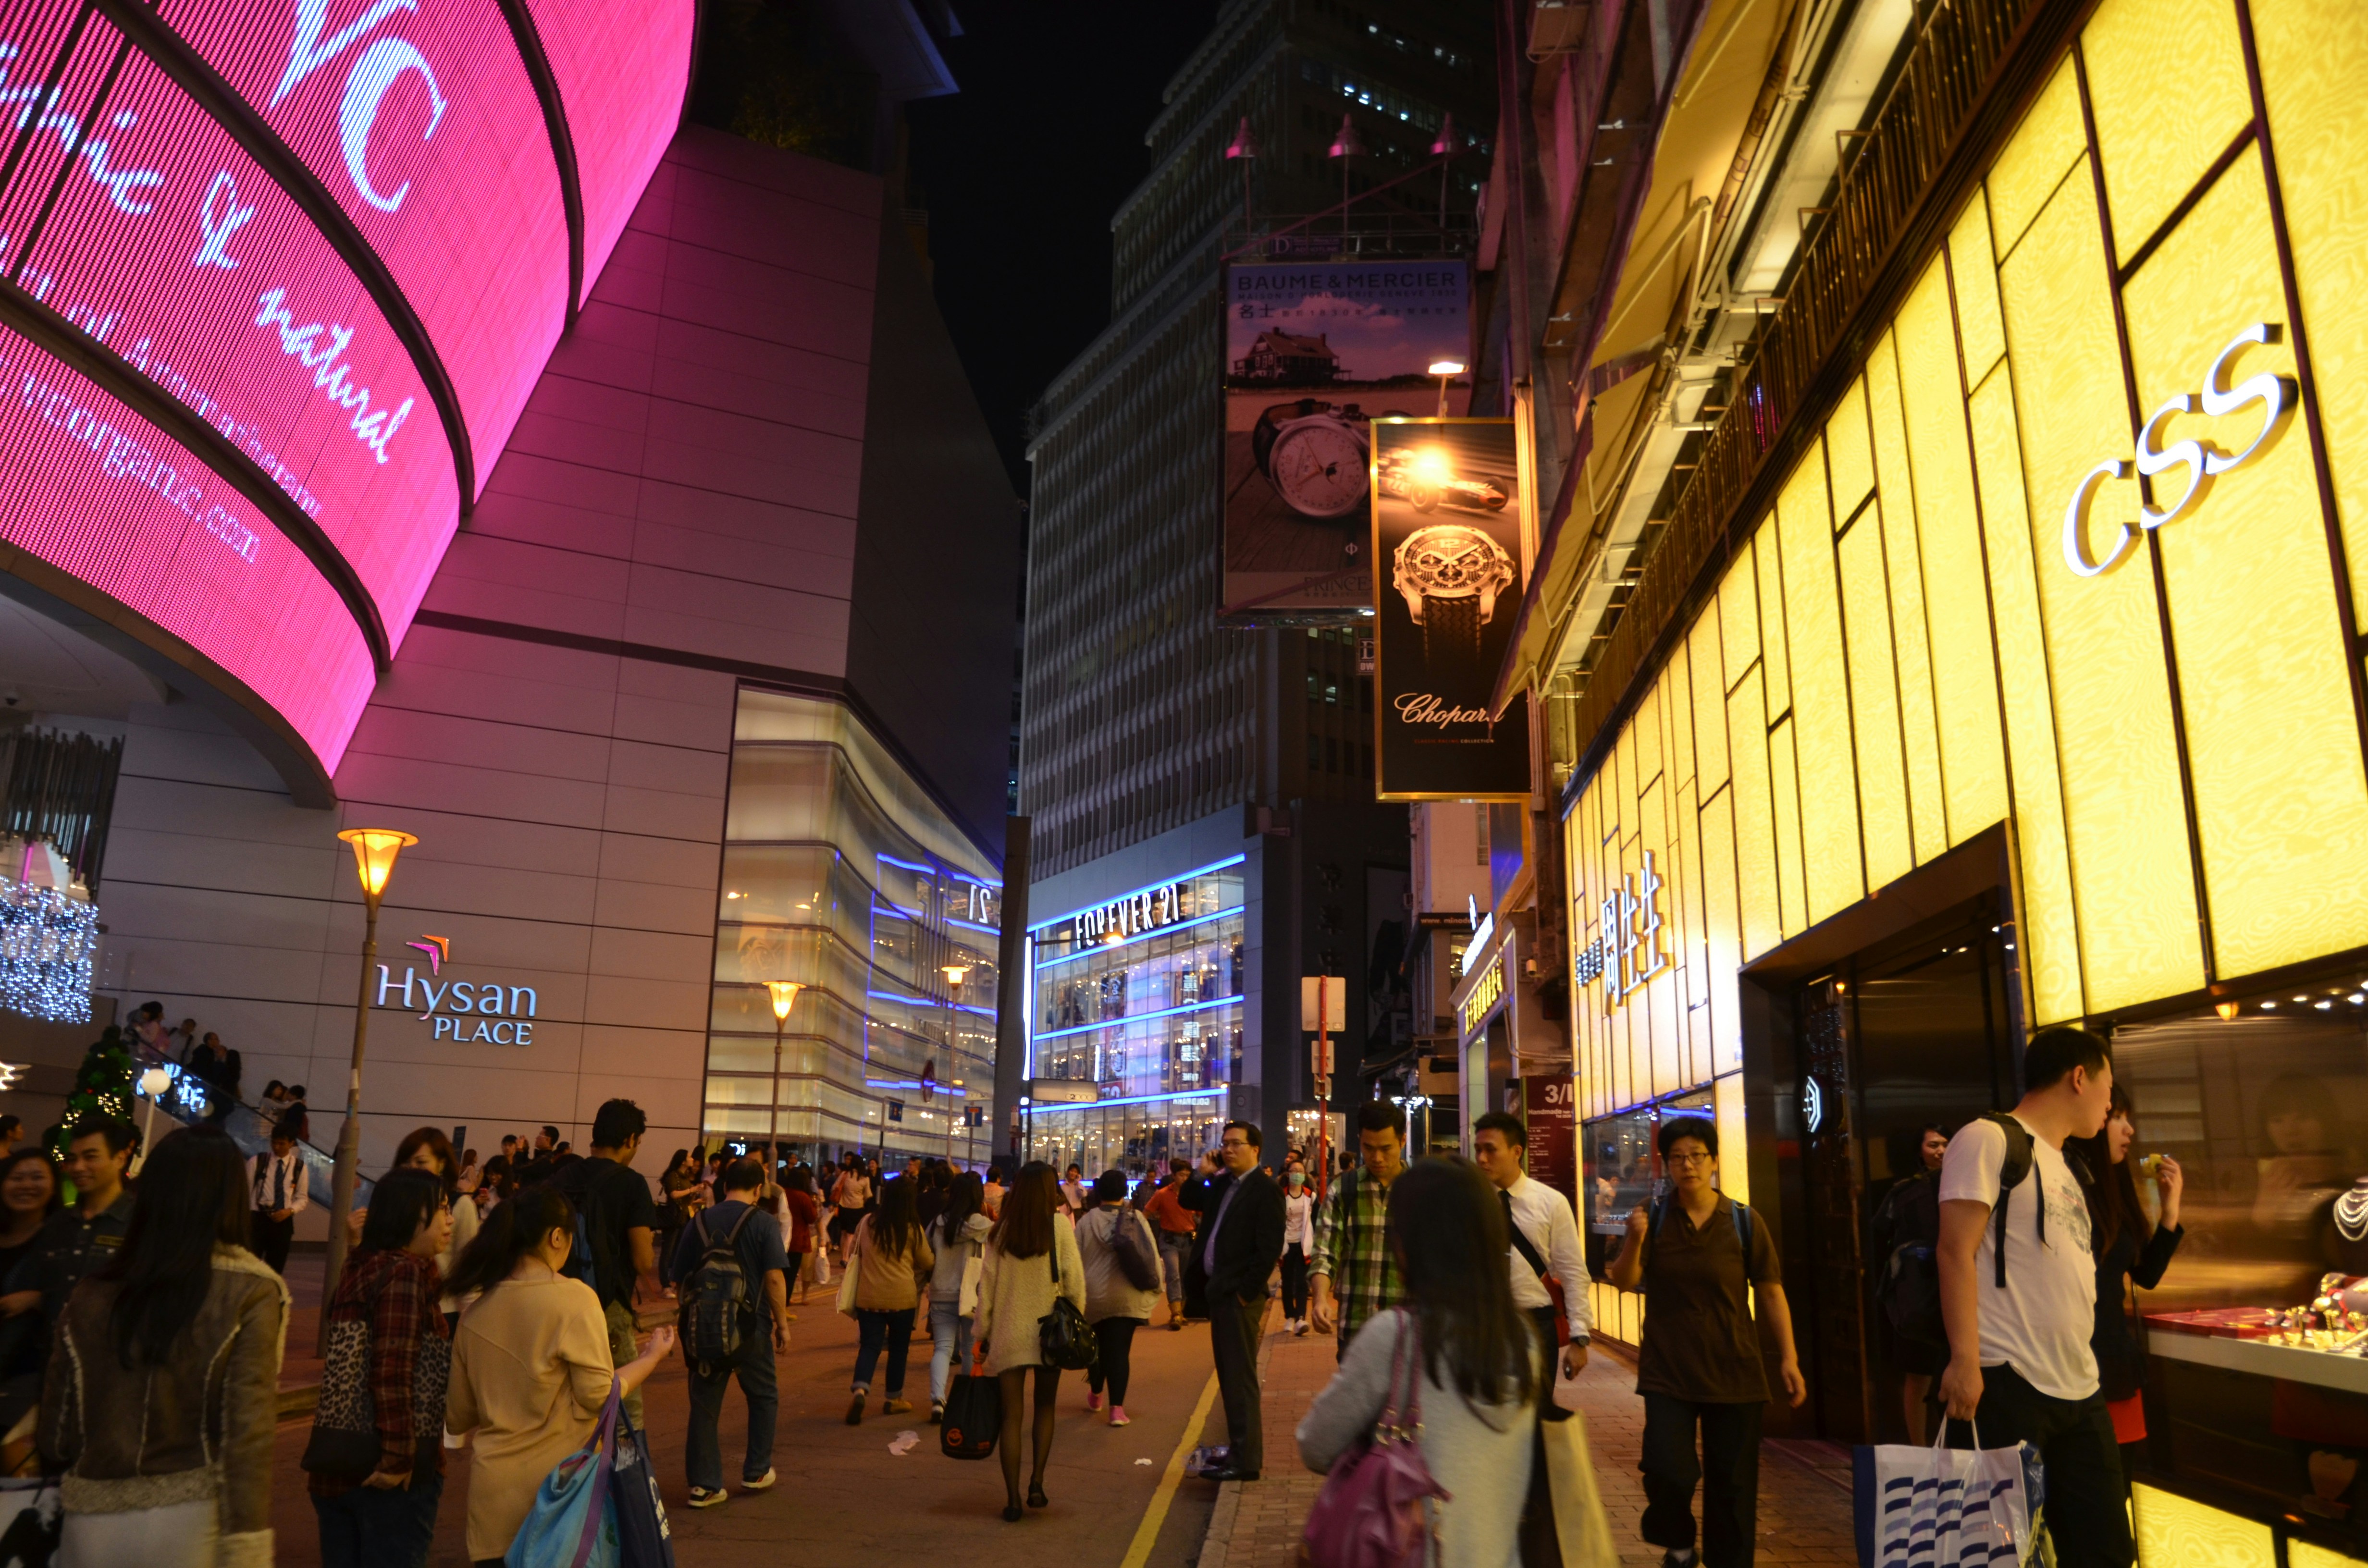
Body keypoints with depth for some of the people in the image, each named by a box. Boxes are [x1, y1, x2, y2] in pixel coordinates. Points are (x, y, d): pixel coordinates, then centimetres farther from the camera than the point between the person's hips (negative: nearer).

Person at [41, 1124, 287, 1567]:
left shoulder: (91, 1294, 1)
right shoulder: (250, 1293, -10)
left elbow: (56, 1436, 7)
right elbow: (247, 1434, -14)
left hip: (91, 1526, 3)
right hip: (190, 1524, -3)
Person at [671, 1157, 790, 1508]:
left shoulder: (698, 1223, 4)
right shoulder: (763, 1223, -7)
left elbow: (679, 1281, 8)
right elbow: (775, 1277, -13)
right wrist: (782, 1323, -5)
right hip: (750, 1327, -3)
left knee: (704, 1404, 10)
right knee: (763, 1397, 17)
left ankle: (704, 1484, 10)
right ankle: (756, 1472, 23)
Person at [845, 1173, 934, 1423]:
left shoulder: (867, 1222, 0)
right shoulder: (912, 1229, -7)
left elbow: (853, 1253, 16)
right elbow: (928, 1263, 5)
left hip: (868, 1296, 2)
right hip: (902, 1297, -2)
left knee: (869, 1346, 5)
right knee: (899, 1348, 14)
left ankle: (860, 1391, -18)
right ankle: (894, 1399, 24)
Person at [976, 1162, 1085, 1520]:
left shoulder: (1001, 1231, -3)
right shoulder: (1060, 1225, -8)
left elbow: (987, 1285, 0)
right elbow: (1074, 1279, -8)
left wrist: (983, 1333, 8)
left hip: (1008, 1333, 1)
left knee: (1012, 1415, 6)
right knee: (1046, 1407, 18)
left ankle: (1013, 1499, 5)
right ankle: (1036, 1483, 8)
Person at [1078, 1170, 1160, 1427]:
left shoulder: (1087, 1221, -4)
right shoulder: (1137, 1218, -4)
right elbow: (1153, 1256, -1)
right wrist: (1154, 1290, 10)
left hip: (1094, 1296, 1)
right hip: (1127, 1297, -1)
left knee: (1099, 1345, 19)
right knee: (1120, 1349, 1)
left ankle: (1096, 1395, 38)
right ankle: (1117, 1408, -5)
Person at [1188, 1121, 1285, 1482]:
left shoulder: (1265, 1189, -11)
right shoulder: (1223, 1184, 14)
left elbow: (1270, 1248, -16)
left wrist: (1245, 1292, -17)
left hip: (1240, 1295, -9)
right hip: (1218, 1291, 9)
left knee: (1240, 1376, -4)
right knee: (1229, 1375, 15)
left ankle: (1246, 1459, 2)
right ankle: (1238, 1448, 26)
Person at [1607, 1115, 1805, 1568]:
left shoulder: (1744, 1222, -3)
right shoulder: (1653, 1218, -1)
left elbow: (1771, 1292, 2)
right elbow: (1625, 1282, -2)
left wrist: (1789, 1357, -3)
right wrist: (1635, 1241, -20)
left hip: (1734, 1370, 0)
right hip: (1668, 1370, 0)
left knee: (1732, 1483, 7)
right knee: (1668, 1472, -10)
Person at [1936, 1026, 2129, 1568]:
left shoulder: (2063, 1168, 22)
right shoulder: (1990, 1139, -5)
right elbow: (1956, 1251, -14)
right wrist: (1965, 1359, -21)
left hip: (2080, 1390, 9)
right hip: (2009, 1384, -9)